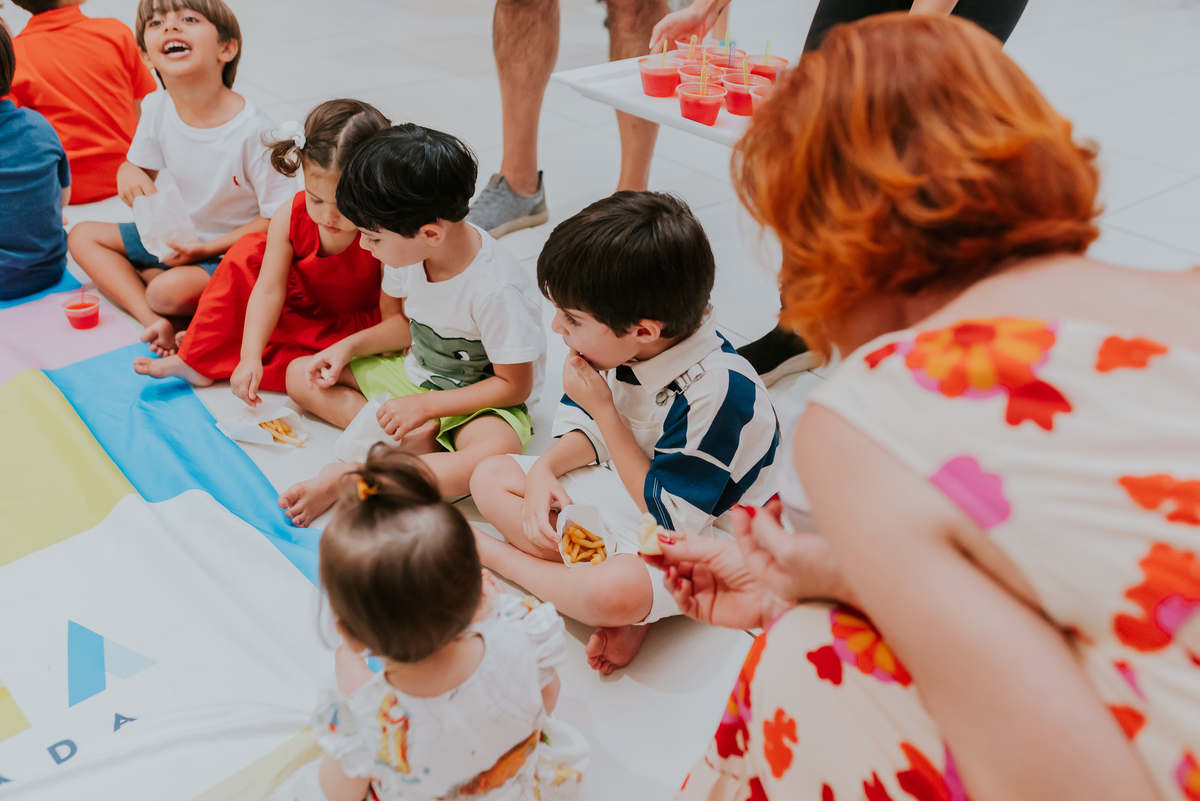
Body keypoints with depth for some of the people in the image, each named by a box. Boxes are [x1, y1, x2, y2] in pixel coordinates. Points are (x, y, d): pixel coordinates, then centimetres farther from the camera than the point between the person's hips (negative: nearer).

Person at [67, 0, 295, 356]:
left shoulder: (254, 130, -25)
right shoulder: (156, 108, -6)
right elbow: (140, 165, 11)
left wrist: (206, 249, -24)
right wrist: (130, 174, -16)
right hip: (177, 237, 8)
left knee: (172, 290, -35)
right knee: (82, 236, 3)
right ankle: (156, 322, -15)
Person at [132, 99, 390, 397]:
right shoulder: (290, 217, -18)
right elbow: (269, 291, -21)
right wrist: (251, 355, -32)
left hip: (354, 325, -4)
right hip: (299, 307, 4)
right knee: (248, 251, -11)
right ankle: (197, 358, -10)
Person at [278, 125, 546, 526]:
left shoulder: (496, 290, -31)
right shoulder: (407, 251, -11)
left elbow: (514, 386, -21)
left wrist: (426, 405, -21)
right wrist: (348, 347, -6)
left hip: (479, 399, -7)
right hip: (415, 374, 7)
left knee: (496, 453, -40)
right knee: (300, 374, 0)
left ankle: (347, 480, -30)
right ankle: (417, 440, -18)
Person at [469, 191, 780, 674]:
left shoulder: (716, 392, -34)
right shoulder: (621, 345, -11)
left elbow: (669, 517, -24)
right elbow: (593, 431, 7)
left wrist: (602, 409, -26)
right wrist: (545, 468, -15)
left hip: (695, 535, -8)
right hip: (628, 487, 8)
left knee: (616, 592, -40)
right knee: (490, 478, -1)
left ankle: (496, 554, -9)